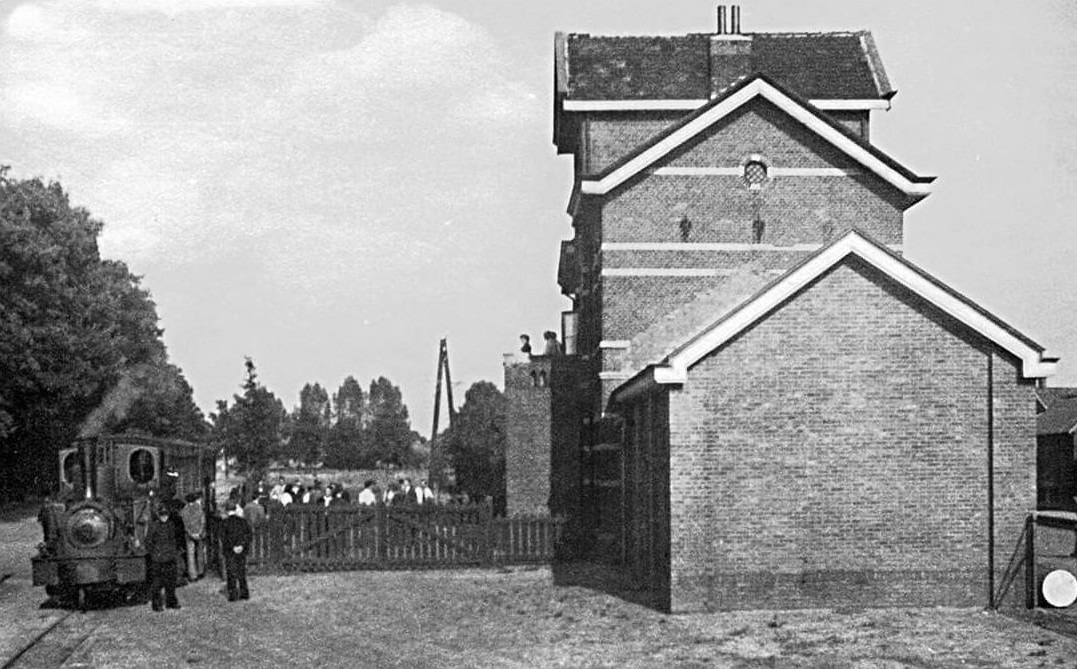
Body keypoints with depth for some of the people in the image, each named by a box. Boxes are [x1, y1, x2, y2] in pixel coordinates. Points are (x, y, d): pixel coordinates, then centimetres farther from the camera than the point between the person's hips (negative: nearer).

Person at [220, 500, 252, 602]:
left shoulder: (225, 522, -9)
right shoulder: (242, 521, 1)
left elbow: (223, 537, -13)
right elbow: (248, 534, -2)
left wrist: (232, 547, -11)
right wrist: (242, 546, -8)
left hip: (230, 551, -3)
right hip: (242, 551, 3)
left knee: (231, 574, 4)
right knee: (242, 572, 14)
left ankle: (233, 595, 1)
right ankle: (244, 593, 14)